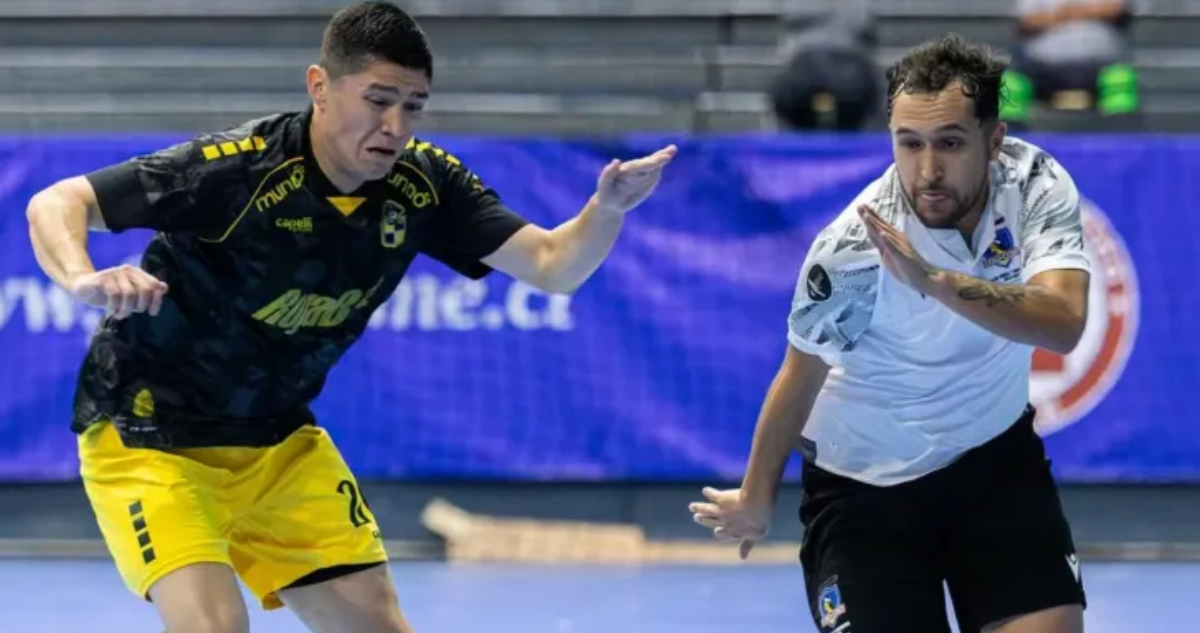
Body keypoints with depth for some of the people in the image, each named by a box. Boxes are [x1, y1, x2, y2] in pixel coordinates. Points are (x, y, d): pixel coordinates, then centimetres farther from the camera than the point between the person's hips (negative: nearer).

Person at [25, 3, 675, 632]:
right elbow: (55, 205, -26)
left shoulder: (422, 183, -9)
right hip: (148, 436, -6)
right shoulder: (235, 168, -26)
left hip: (276, 441, 6)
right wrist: (84, 279, -47)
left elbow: (552, 265, -10)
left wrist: (605, 210, -32)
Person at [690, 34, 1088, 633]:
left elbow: (1064, 325, -32)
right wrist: (756, 503, 2)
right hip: (867, 479, -3)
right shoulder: (852, 250, -26)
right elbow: (799, 380, -10)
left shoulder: (1037, 184, -17)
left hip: (996, 453, 3)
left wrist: (935, 280, -45)